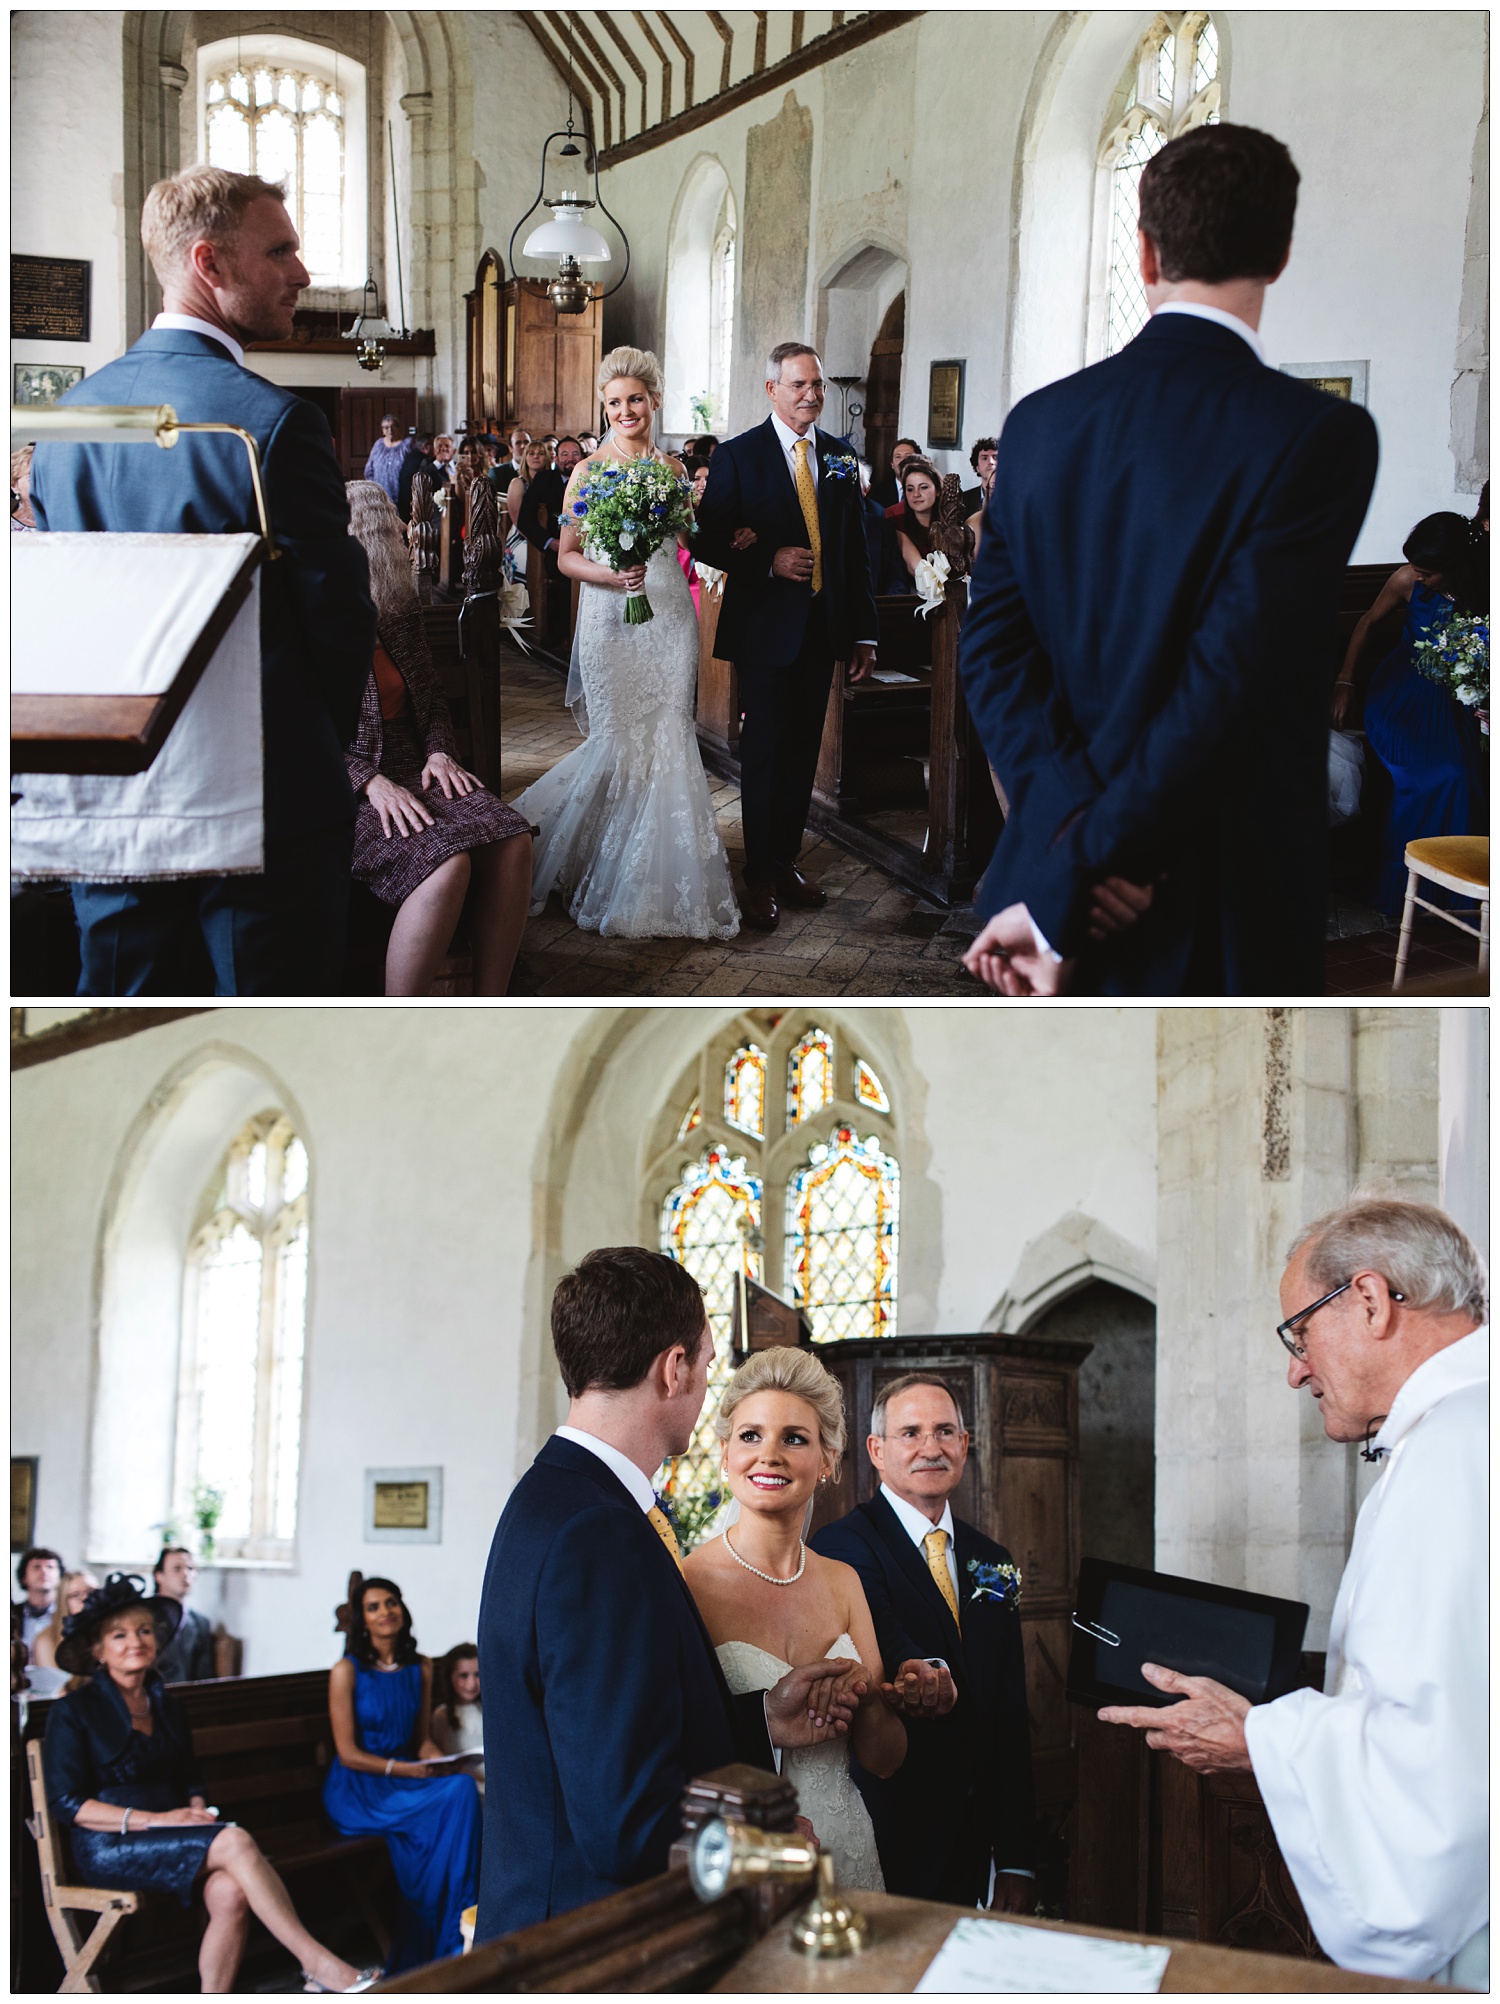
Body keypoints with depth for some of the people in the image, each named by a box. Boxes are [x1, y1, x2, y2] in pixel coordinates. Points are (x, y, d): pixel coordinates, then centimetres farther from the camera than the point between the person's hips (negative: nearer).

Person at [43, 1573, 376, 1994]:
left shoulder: (168, 1707, 19)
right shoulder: (73, 1711, 1)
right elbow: (66, 1802, -7)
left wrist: (198, 1810, -2)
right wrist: (154, 1820, -15)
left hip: (171, 1838, 6)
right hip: (108, 1848, -5)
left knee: (231, 1892, -30)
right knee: (234, 1841, -29)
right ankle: (317, 1965, -27)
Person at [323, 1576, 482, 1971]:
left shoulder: (420, 1668, 11)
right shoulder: (346, 1671, -6)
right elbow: (348, 1754, -9)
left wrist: (440, 1762, -8)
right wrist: (404, 1769, -20)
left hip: (408, 1776, 5)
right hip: (358, 1791, -5)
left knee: (463, 1787, -28)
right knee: (448, 1802, -29)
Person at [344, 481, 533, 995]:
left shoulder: (400, 607, 17)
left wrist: (438, 750, 4)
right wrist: (369, 780, -22)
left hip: (412, 768, 7)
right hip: (343, 788, -7)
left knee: (512, 841, -23)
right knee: (446, 861, -34)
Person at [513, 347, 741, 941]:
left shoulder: (673, 468, 9)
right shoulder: (589, 471, 0)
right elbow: (566, 556, 0)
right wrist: (612, 575, -17)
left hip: (669, 614, 3)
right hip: (611, 618, -3)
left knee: (667, 739, 0)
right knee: (617, 741, -4)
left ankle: (663, 882, 10)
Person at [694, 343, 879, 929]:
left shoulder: (840, 458, 9)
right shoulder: (737, 456, -4)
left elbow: (855, 549, 10)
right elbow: (710, 541, -6)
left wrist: (864, 632, 8)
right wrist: (768, 561, -20)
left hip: (823, 628, 4)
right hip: (766, 628, -4)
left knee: (803, 749, 11)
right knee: (765, 751, 0)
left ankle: (786, 859, 23)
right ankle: (760, 877, 9)